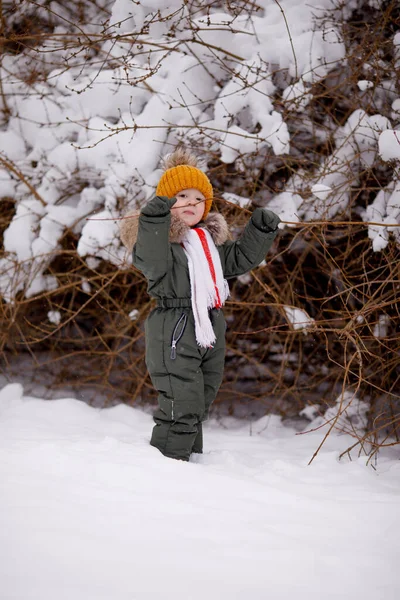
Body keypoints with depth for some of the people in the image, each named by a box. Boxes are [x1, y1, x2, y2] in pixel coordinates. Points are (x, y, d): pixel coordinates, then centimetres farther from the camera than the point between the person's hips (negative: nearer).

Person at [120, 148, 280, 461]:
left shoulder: (211, 238, 15)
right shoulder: (158, 233, -10)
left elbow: (239, 260, 24)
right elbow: (153, 264, -29)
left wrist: (261, 232, 13)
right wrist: (156, 222, -41)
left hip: (210, 331, 9)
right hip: (174, 332, -9)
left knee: (198, 407, 18)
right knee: (181, 407, -12)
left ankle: (189, 459, 30)